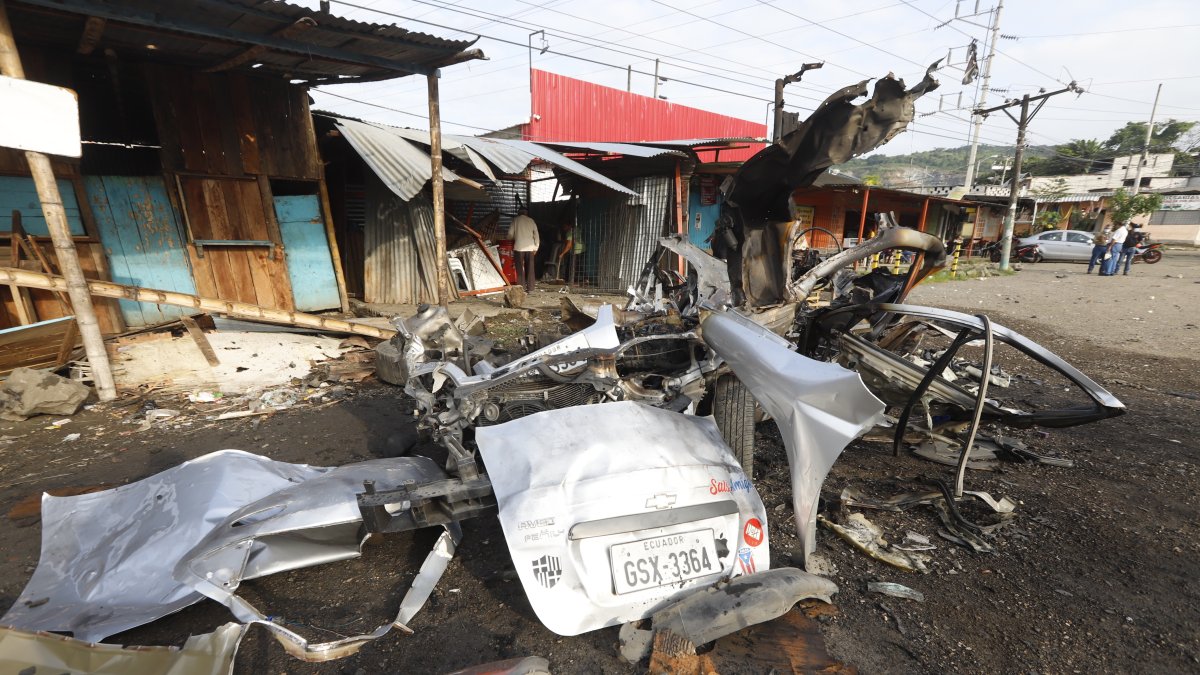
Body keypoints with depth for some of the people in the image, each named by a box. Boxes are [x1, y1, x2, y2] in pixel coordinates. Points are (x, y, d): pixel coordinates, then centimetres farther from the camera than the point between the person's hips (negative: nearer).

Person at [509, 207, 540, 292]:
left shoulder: (515, 220, 4)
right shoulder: (531, 220, 9)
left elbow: (510, 234, 4)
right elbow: (536, 234, 6)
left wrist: (514, 238, 26)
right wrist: (536, 247, 11)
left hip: (519, 247, -2)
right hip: (530, 247, 2)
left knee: (520, 269, 3)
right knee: (530, 269, 6)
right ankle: (530, 288, 6)